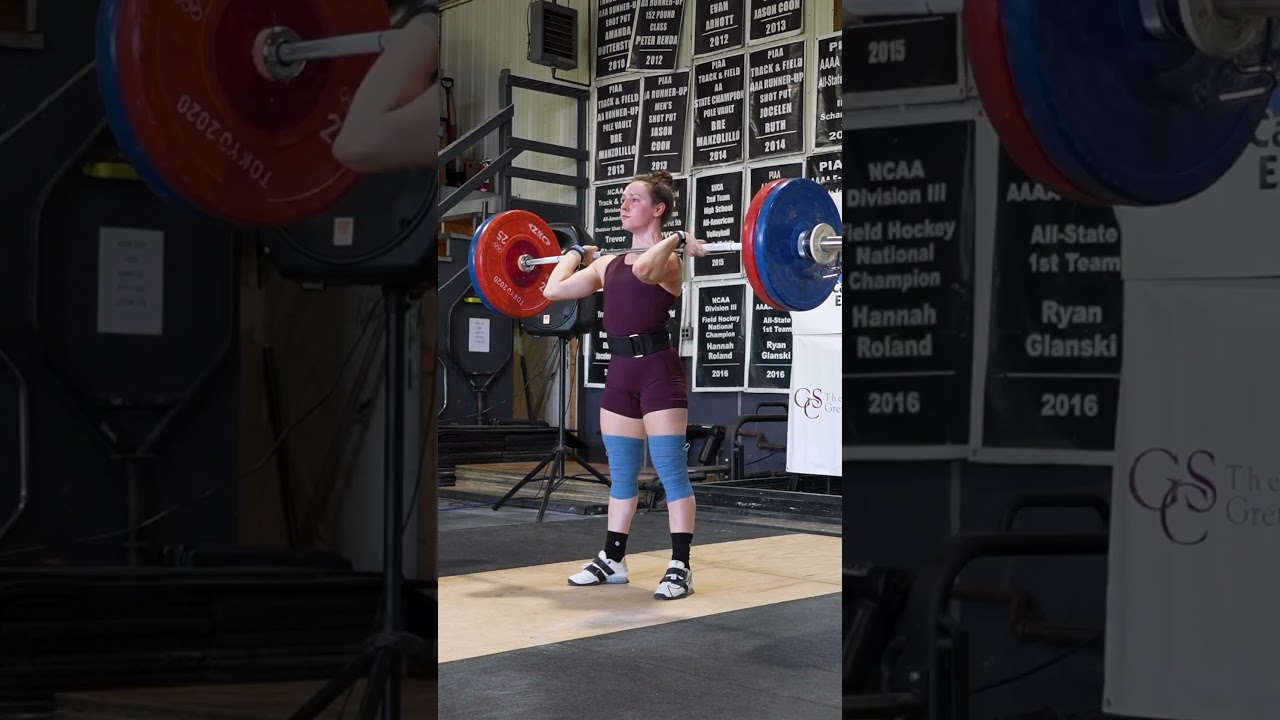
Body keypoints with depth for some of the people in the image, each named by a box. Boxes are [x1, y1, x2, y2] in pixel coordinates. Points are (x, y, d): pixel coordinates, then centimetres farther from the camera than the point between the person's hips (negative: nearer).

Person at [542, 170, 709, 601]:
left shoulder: (667, 259, -7)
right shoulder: (610, 263, 14)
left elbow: (643, 270, -33)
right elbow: (554, 289, 10)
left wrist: (677, 241, -19)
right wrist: (576, 253, 23)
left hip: (658, 370, -7)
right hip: (620, 371, 8)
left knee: (671, 472, -4)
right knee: (621, 473, 14)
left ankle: (680, 569, 1)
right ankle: (612, 560, 24)